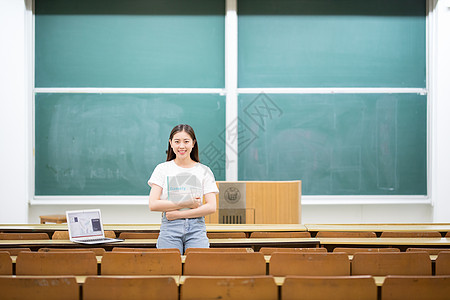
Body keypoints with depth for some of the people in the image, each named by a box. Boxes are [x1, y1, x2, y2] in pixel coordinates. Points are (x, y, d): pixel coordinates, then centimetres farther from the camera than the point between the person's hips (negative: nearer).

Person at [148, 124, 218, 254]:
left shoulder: (204, 171, 8)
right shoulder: (162, 169, 7)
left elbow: (211, 207, -1)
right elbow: (153, 205, -2)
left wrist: (178, 214, -8)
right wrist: (186, 204, -9)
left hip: (196, 228, 0)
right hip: (169, 229, 0)